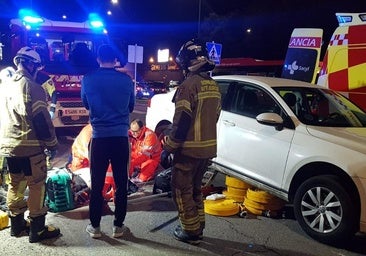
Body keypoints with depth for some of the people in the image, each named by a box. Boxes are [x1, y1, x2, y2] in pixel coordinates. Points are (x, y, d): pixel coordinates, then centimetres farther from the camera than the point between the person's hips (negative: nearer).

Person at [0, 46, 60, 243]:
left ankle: (16, 225, 28)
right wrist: (52, 144, -7)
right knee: (37, 185, 0)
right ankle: (37, 230, 6)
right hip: (30, 146, -8)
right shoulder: (32, 87, -14)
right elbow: (41, 118, -16)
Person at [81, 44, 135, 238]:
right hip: (121, 137, 1)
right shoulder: (126, 80, -3)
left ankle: (95, 226, 19)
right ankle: (118, 226, 19)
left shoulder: (88, 79, -4)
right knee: (121, 183, 10)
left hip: (99, 137, 0)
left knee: (97, 184, 10)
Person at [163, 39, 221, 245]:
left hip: (189, 149, -8)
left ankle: (191, 232, 13)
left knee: (182, 190, 6)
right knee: (195, 188, 21)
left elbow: (182, 120, -19)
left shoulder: (189, 84, -16)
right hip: (208, 148, 8)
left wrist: (169, 148, -12)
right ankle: (198, 228, 29)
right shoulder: (214, 86, 10)